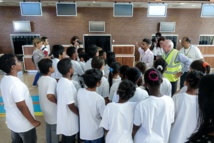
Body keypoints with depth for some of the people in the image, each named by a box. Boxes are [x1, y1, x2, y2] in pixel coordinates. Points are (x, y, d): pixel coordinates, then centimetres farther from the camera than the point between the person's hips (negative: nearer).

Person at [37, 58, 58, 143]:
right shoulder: (52, 80, -27)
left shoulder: (40, 79, -1)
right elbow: (50, 95, -38)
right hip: (52, 109, -8)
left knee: (48, 126, 27)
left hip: (44, 108, 8)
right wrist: (57, 102, -22)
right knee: (54, 129, 12)